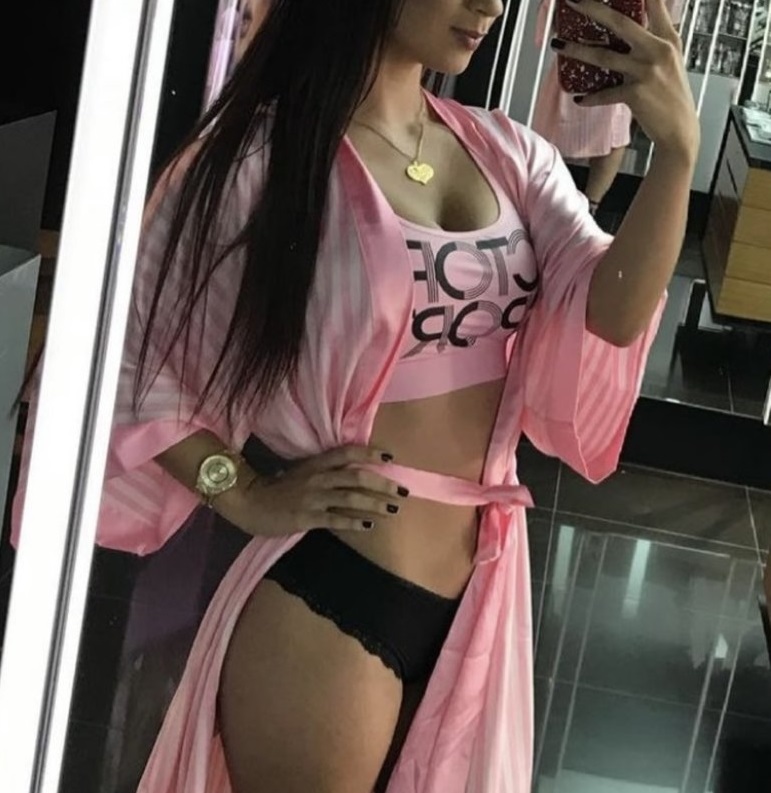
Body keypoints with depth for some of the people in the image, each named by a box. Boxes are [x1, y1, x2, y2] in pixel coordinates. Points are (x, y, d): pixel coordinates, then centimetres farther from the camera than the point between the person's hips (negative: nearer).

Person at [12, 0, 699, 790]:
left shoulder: (509, 155, 3)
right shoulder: (260, 154, -14)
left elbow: (609, 318, -10)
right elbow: (130, 360, -9)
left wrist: (675, 152, -23)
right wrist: (250, 497, -16)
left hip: (481, 592, 6)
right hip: (327, 600, -6)